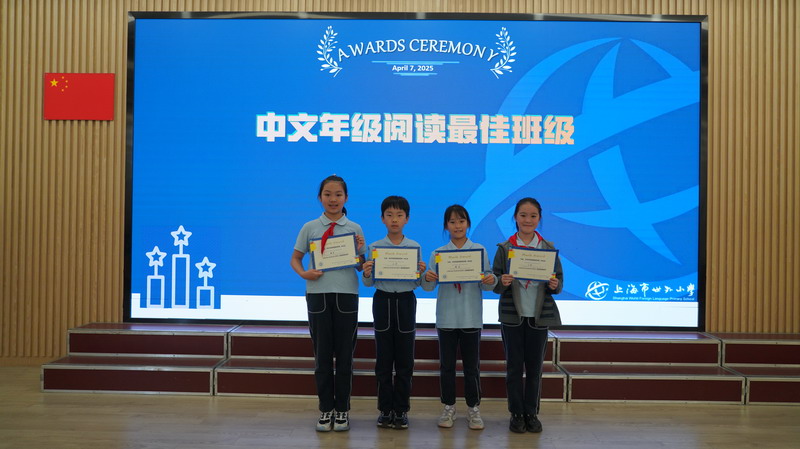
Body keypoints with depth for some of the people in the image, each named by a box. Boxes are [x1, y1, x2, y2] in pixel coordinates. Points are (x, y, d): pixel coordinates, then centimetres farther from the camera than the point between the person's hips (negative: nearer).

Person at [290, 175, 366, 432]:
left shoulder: (355, 229, 3)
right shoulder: (310, 228, 3)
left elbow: (361, 267, 5)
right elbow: (295, 259, 9)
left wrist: (360, 251, -14)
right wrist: (304, 274, -10)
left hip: (346, 295, 0)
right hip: (318, 294, 0)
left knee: (344, 354, 5)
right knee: (322, 354, 6)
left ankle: (342, 410, 16)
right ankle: (326, 409, 17)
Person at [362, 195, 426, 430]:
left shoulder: (415, 247, 0)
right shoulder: (374, 248, 0)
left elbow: (417, 283, 4)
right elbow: (369, 283, 1)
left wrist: (421, 273, -17)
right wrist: (366, 274, -20)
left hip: (406, 302, 0)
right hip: (383, 301, 0)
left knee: (404, 360, 5)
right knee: (384, 360, 6)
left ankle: (401, 410, 15)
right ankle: (385, 409, 16)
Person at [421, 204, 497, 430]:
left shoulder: (479, 250, 2)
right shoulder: (438, 254, 3)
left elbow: (485, 284, -1)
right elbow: (429, 287, 1)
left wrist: (490, 281, -23)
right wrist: (427, 279, -22)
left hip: (471, 317, -1)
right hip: (446, 317, 1)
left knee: (472, 365, 6)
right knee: (447, 365, 8)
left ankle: (473, 409, 18)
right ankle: (449, 408, 19)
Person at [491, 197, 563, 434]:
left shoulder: (549, 248, 2)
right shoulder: (504, 248, 0)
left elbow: (559, 280, 4)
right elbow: (494, 282, -1)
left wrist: (554, 285, -18)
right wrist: (502, 282, -23)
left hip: (539, 315, 1)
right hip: (512, 316, -1)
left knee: (535, 366, 8)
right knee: (514, 366, 6)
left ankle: (531, 413, 20)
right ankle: (516, 413, 17)